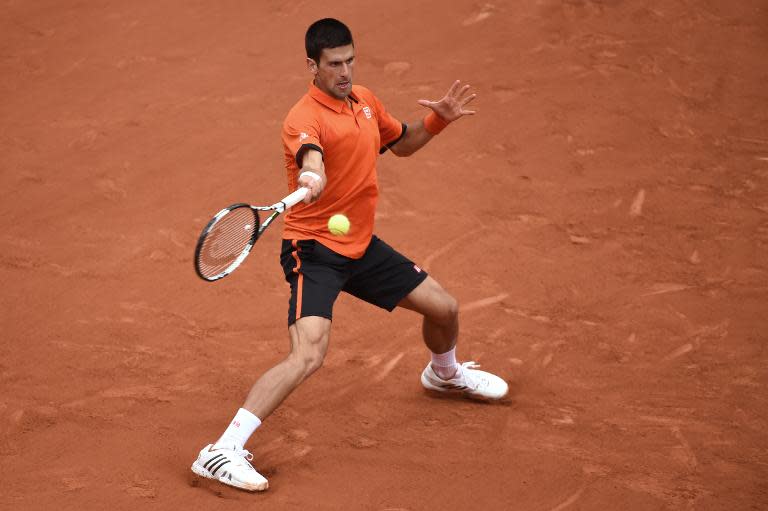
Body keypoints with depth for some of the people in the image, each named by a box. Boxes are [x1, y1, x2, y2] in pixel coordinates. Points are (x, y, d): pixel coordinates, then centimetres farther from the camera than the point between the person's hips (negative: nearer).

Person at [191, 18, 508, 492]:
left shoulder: (365, 101, 5)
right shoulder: (304, 119, -21)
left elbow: (401, 143, 23)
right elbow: (311, 160, -43)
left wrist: (439, 119, 4)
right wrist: (309, 182, -67)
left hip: (361, 244, 8)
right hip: (314, 249, -8)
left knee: (444, 308, 16)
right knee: (308, 356, -26)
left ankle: (445, 373, 52)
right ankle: (222, 451, -26)